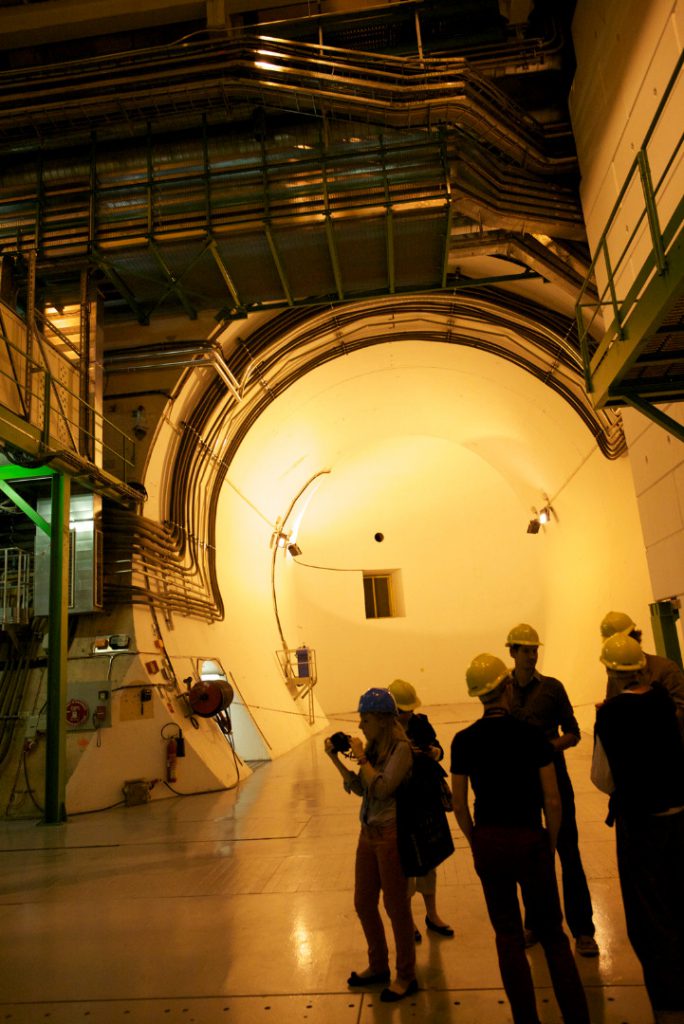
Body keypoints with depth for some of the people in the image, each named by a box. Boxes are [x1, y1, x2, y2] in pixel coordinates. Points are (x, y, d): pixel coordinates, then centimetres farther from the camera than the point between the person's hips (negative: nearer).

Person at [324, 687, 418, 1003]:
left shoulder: (400, 748, -18)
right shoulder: (373, 747, 5)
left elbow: (382, 788, -25)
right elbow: (359, 788, 9)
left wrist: (361, 757, -19)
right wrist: (336, 760, 1)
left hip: (391, 835, -8)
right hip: (368, 834, 8)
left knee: (396, 906, 7)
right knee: (363, 903, 18)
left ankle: (406, 977, 26)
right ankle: (378, 966, 38)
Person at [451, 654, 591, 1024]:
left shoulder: (463, 741, -6)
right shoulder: (531, 734, -12)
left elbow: (459, 805, 0)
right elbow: (552, 801, -8)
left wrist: (477, 842, 13)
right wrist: (550, 845, 5)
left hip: (488, 843, 2)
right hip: (529, 840, -2)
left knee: (508, 935, 17)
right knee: (551, 932, 15)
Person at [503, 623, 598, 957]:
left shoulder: (552, 687, -2)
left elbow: (572, 734, 0)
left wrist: (550, 745, -19)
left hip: (554, 777, -1)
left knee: (569, 854, 3)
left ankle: (582, 930, 14)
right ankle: (534, 924, 27)